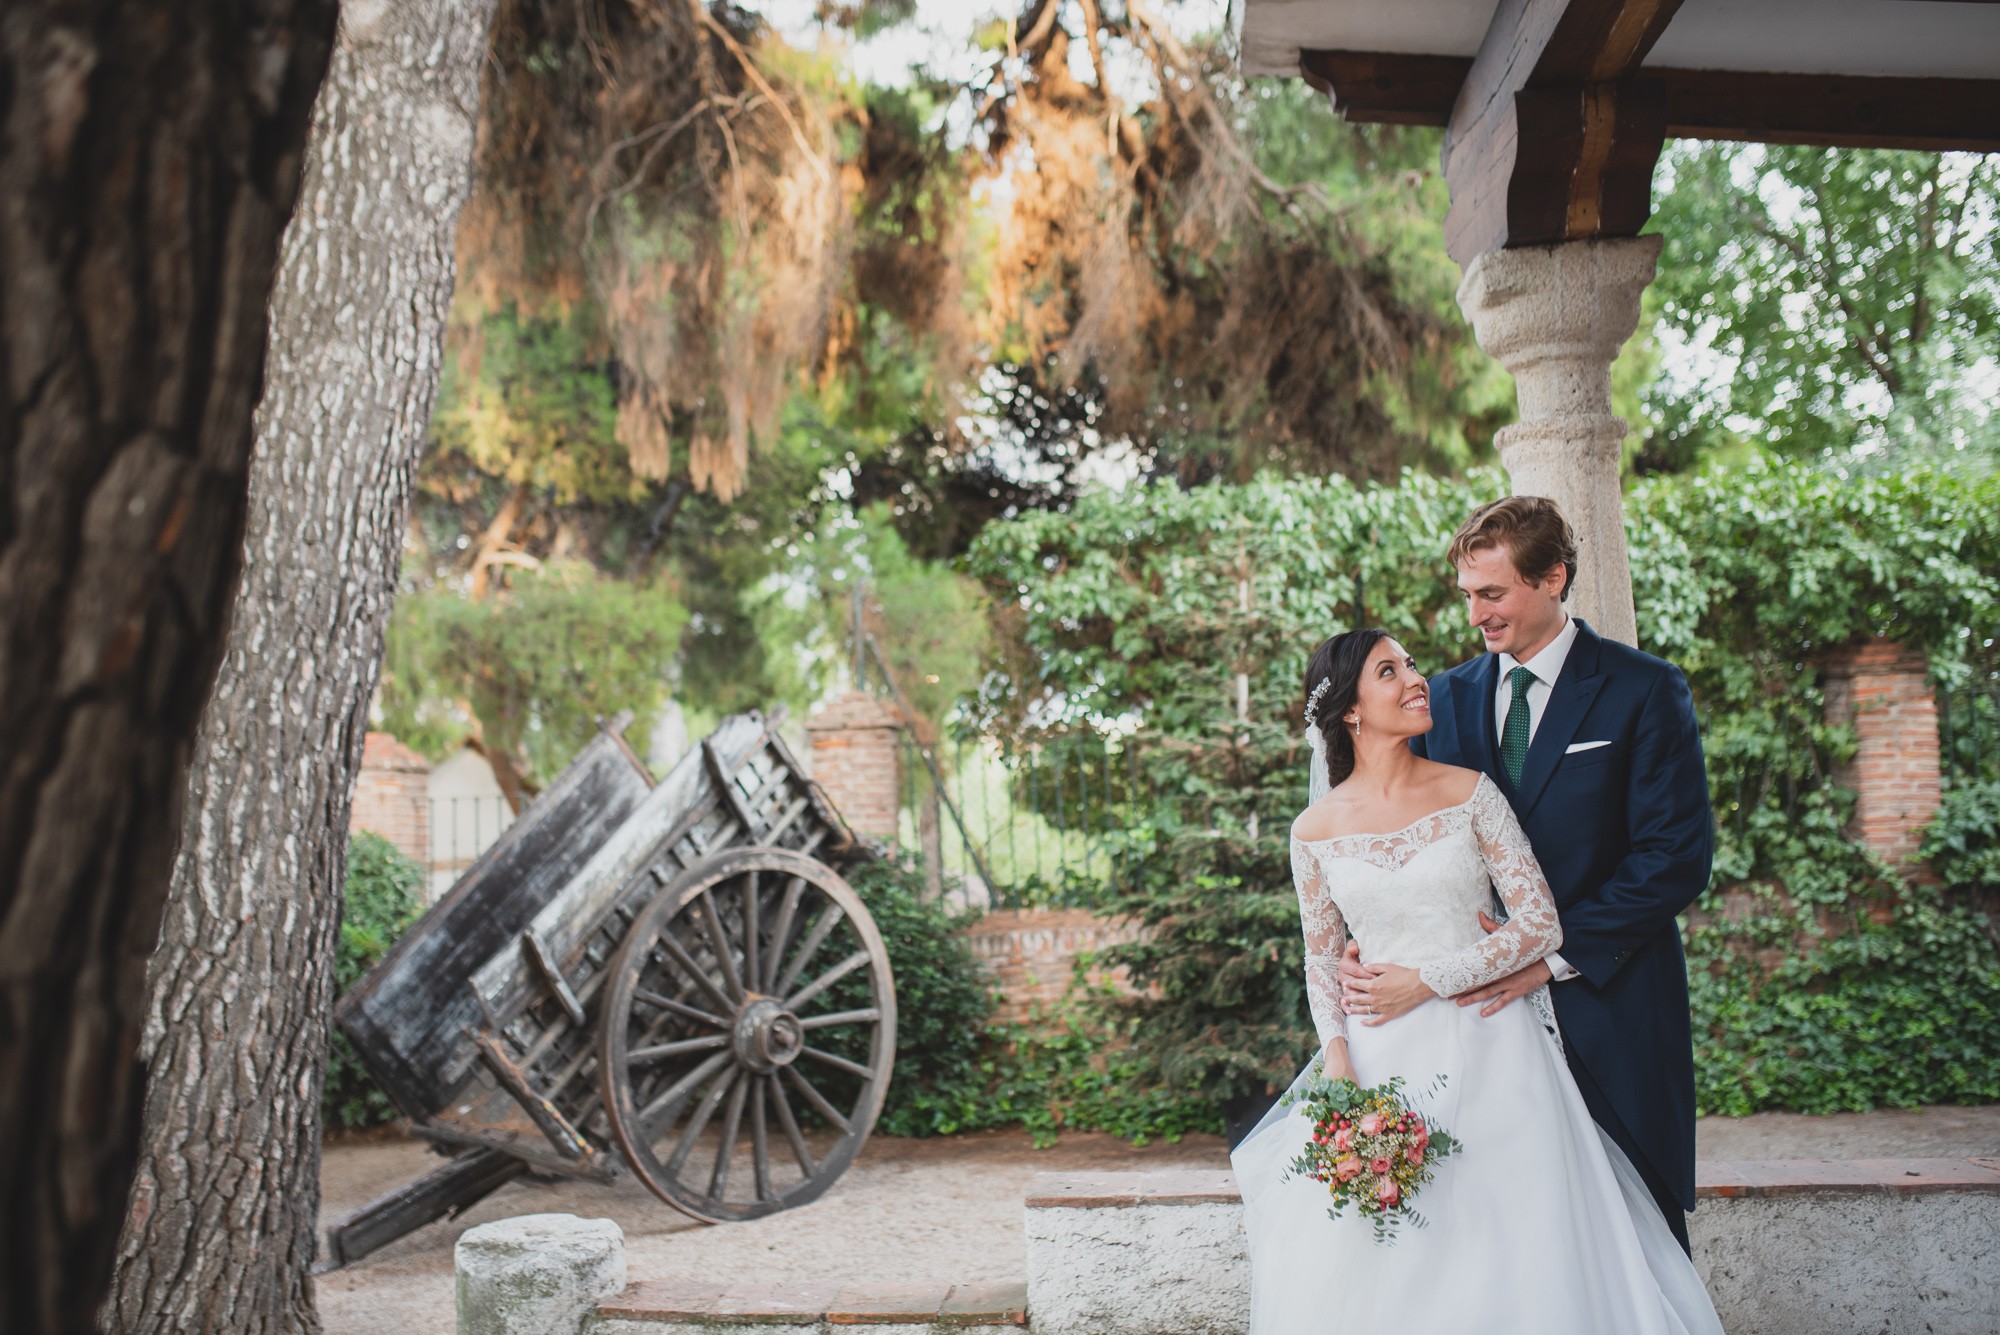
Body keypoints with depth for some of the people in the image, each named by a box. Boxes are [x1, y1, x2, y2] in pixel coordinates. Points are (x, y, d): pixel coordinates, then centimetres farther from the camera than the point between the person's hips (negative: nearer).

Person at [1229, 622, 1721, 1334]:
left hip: (1487, 1049, -1)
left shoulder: (1472, 792, -2)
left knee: (1512, 1260, -1)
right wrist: (1336, 1059, -8)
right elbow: (1323, 961, 8)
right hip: (1380, 1059, 1)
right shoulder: (1316, 830, 1)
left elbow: (1542, 925, -4)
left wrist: (1427, 980, -10)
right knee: (1360, 1265, 2)